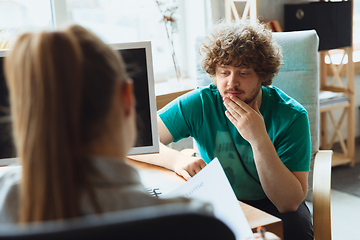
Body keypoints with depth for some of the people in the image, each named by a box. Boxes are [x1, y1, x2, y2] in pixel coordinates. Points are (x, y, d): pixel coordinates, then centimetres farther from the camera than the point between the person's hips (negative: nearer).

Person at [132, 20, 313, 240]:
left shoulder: (291, 116, -16)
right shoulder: (200, 103, -12)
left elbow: (290, 203, -22)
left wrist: (259, 140, -32)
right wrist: (177, 159, -32)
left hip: (270, 205, -1)